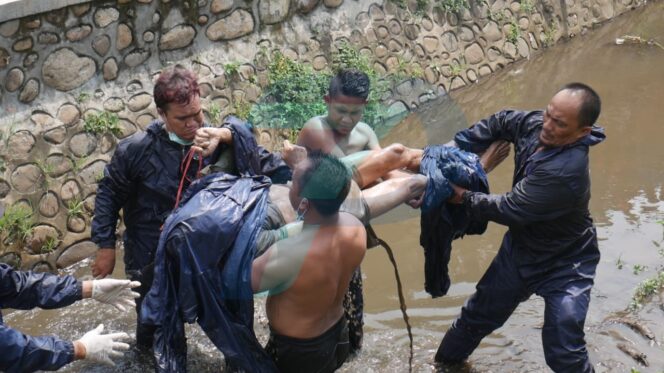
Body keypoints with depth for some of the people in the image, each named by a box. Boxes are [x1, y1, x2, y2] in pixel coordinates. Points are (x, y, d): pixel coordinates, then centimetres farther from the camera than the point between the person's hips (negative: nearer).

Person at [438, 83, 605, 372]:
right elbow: (501, 122, 4)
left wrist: (463, 197, -22)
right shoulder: (535, 124, -17)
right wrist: (457, 149, -9)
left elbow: (510, 210, -33)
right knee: (478, 316, 21)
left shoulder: (566, 172, -40)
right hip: (521, 249, 7)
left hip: (564, 264, -7)